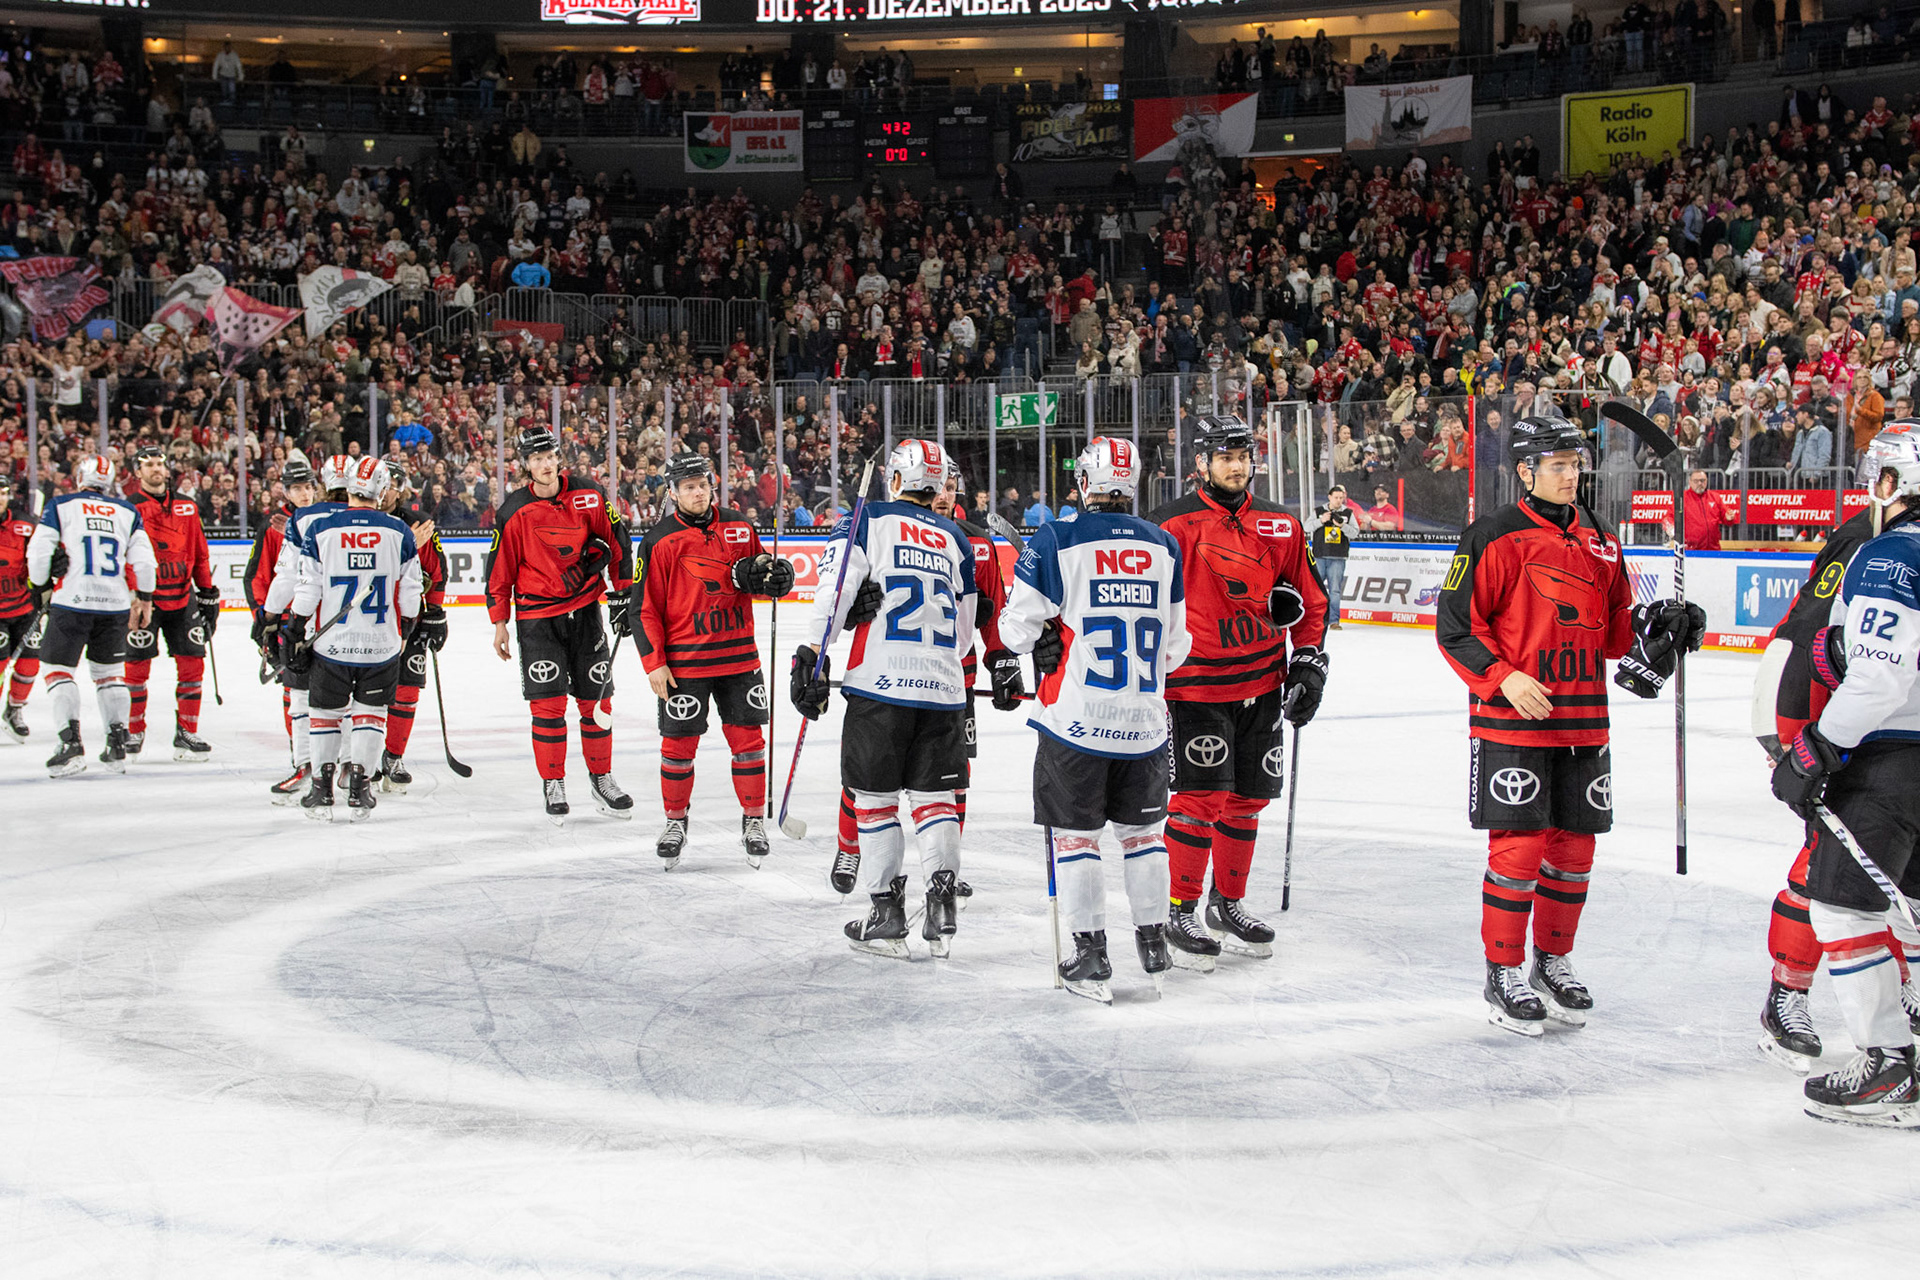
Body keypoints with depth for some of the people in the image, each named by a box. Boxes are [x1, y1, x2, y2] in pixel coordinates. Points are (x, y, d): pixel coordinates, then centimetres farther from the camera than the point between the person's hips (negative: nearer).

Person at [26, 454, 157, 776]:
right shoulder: (127, 512, 10)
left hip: (71, 602, -3)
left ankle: (70, 742, -9)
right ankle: (118, 744, 9)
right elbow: (144, 559, 6)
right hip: (116, 605, 3)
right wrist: (144, 597, 16)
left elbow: (38, 553, -2)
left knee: (59, 668, 5)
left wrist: (44, 587, 13)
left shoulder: (60, 507, 2)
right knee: (109, 669, 15)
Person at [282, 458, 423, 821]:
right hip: (382, 645, 0)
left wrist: (295, 634, 7)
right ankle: (359, 789, 7)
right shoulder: (399, 533, -4)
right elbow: (409, 594, 1)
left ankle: (322, 791, 15)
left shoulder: (320, 529, -6)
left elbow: (307, 591, -4)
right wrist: (403, 633, 16)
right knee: (370, 712, 12)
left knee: (325, 712, 13)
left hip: (331, 642, 0)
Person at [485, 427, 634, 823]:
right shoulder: (515, 511, -8)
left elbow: (617, 540, 7)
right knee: (548, 704, -6)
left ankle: (602, 780, 20)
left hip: (585, 610, 2)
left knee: (596, 698, 6)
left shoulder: (588, 496, -3)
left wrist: (623, 592, 4)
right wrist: (500, 623, 0)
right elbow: (500, 568, -1)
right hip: (537, 616, -2)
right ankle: (553, 785, 6)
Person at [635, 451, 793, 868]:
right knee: (679, 745, 3)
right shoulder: (660, 540, -6)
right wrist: (654, 663, -9)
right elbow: (645, 606, -5)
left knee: (748, 739, 5)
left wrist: (771, 574, -4)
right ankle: (675, 821, 21)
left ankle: (754, 819, 19)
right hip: (683, 660, -3)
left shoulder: (739, 526, 6)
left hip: (739, 654, 3)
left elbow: (762, 567, 21)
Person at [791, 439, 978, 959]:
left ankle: (888, 915, 7)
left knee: (875, 796, 6)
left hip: (881, 683, -3)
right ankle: (941, 903, -2)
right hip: (943, 687, 4)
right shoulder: (956, 539, 17)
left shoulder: (866, 521, 4)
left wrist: (811, 654, -10)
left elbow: (835, 590, -10)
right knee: (935, 795, 12)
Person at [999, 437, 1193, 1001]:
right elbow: (1176, 642, 10)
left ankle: (1090, 958, 6)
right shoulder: (1164, 546, 4)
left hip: (1077, 717, -4)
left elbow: (1018, 626, -6)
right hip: (1145, 721, 4)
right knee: (1143, 828, 18)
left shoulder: (1056, 541, -9)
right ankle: (1154, 946, 23)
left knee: (1074, 834, 7)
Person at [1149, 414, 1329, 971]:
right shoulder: (1173, 525, -7)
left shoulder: (1281, 526, 9)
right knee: (1199, 796, -10)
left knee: (1246, 799, 11)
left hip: (1263, 684, 5)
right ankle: (1180, 912, 2)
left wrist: (1309, 664, 7)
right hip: (1196, 684, -5)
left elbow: (1310, 601, 16)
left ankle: (1228, 904, 26)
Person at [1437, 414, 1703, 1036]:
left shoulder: (1600, 542, 13)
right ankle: (1503, 974, 6)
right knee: (1519, 845, -6)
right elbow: (1455, 625, -9)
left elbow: (1613, 628, 20)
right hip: (1511, 721, -6)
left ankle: (1553, 963, 25)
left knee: (1573, 845, 10)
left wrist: (1654, 625, 0)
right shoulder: (1494, 538, -8)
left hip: (1583, 721, 6)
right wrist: (1503, 678, -20)